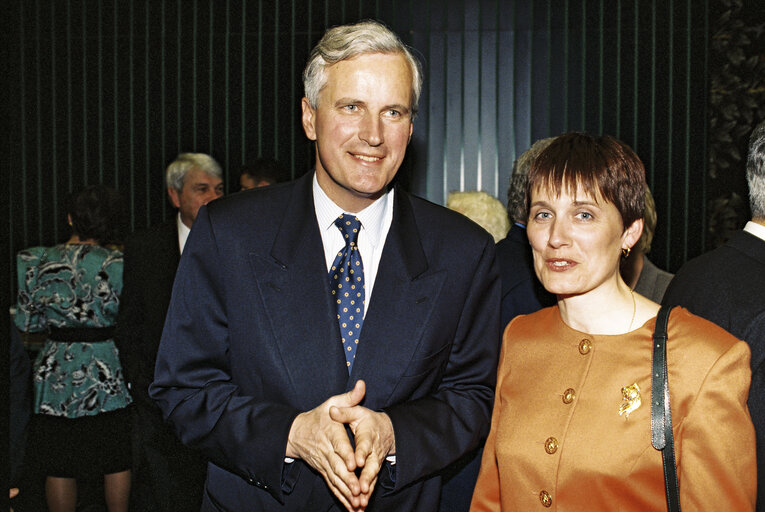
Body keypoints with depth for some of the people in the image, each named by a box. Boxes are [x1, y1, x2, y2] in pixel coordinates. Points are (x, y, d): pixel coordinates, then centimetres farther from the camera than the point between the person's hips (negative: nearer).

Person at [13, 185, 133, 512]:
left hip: (57, 376, 2)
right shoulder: (120, 265, -12)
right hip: (110, 379, -1)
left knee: (60, 467, 12)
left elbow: (24, 322, 0)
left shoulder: (34, 262, -5)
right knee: (118, 461, 13)